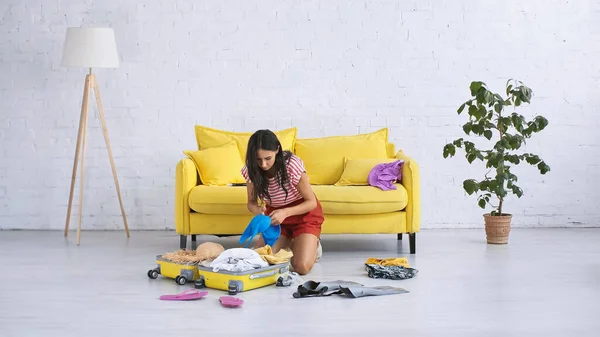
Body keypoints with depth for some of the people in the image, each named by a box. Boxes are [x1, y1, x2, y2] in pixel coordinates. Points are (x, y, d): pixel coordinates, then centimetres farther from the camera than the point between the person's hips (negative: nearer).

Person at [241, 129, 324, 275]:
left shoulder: (292, 165, -30)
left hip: (304, 213, -4)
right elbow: (251, 202, -4)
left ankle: (312, 243, 15)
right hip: (275, 215, 4)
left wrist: (285, 212, -37)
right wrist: (257, 209, -29)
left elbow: (312, 202, -21)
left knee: (302, 267, -19)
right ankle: (288, 242, 18)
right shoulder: (251, 170, -18)